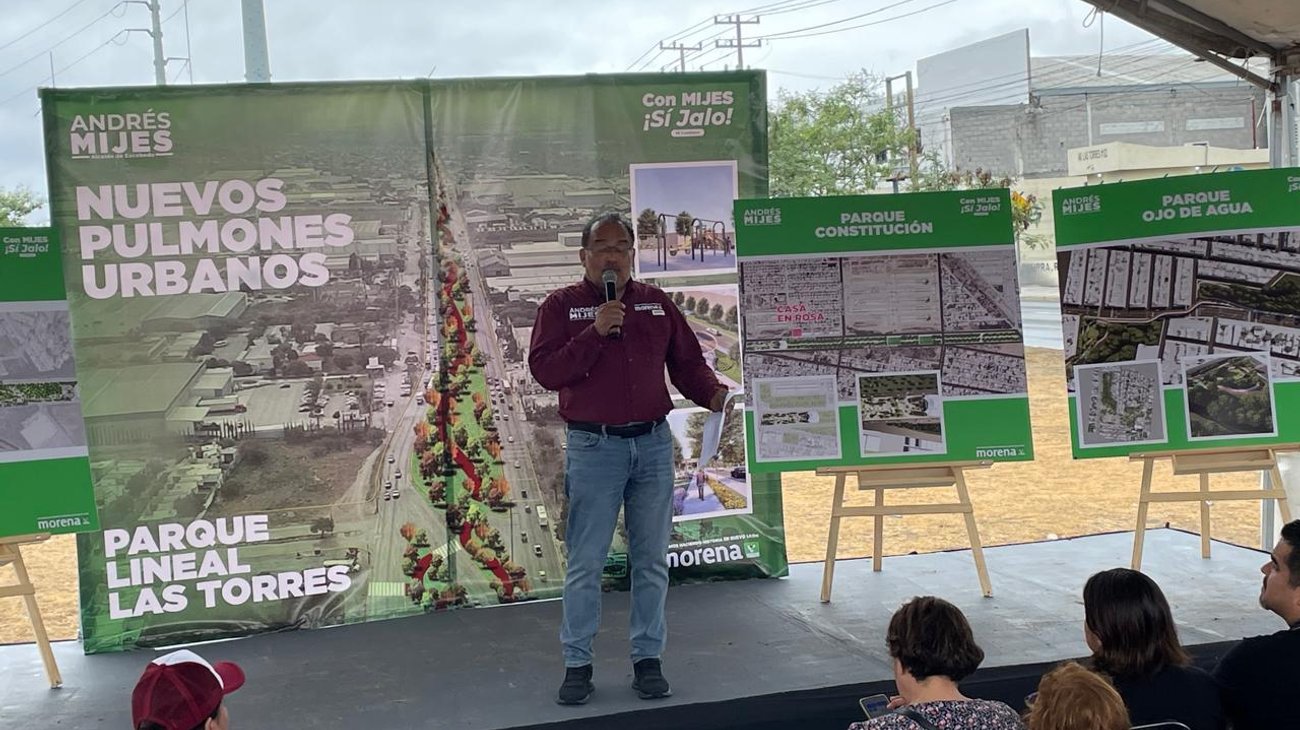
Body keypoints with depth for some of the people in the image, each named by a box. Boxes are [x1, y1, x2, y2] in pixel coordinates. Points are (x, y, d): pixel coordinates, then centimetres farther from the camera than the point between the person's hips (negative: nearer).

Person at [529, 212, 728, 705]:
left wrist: (712, 393, -10)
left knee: (651, 561, 8)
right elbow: (544, 370, -11)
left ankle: (648, 658, 19)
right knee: (585, 563, 2)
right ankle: (577, 663, 13)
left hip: (653, 443, 3)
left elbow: (687, 362, 10)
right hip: (593, 447, -3)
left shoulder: (657, 304, 9)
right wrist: (595, 331, -19)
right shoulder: (561, 306, 0)